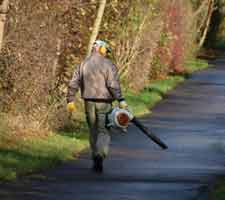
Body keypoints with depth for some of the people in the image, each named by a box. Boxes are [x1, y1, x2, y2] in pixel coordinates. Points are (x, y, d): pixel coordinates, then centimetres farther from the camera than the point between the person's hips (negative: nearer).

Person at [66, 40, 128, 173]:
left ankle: (96, 160, 18)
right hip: (104, 102, -4)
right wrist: (121, 100, -18)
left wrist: (71, 100, 13)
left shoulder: (84, 64, 8)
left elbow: (73, 84, 7)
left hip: (89, 102, 4)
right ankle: (100, 155, -24)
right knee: (104, 132, -1)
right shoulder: (108, 65, -6)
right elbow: (113, 85, -16)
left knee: (94, 132, 15)